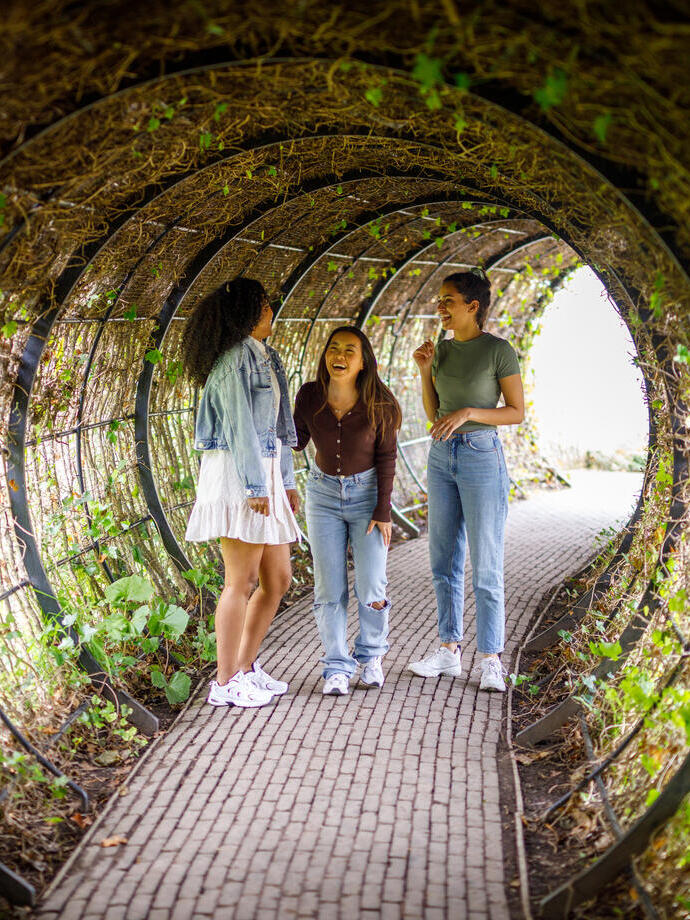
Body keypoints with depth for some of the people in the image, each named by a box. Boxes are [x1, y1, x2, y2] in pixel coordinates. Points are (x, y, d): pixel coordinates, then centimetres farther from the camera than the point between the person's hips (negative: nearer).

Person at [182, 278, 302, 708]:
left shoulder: (265, 358, 18)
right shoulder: (235, 358, -10)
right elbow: (239, 425, -16)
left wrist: (286, 482, 19)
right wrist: (256, 487, -19)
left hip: (264, 473, 9)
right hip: (237, 474, -9)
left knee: (278, 579, 11)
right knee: (242, 582, -5)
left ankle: (246, 667, 22)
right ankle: (226, 683, 3)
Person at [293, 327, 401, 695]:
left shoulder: (378, 403, -15)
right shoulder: (310, 395, -10)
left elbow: (386, 457, -8)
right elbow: (297, 441, 2)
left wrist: (383, 511, -10)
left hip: (367, 493, -2)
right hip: (324, 494, 2)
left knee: (371, 588, -5)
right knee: (329, 588, -2)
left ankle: (371, 654, 21)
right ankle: (337, 668, 9)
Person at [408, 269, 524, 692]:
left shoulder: (499, 350, -9)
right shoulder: (443, 349, 9)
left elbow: (517, 412, -7)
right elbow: (433, 412, 13)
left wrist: (468, 412, -19)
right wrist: (425, 371, -1)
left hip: (482, 456, -6)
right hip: (442, 456, 7)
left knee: (486, 568, -2)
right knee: (445, 561, 9)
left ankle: (491, 660, 6)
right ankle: (449, 650, 18)